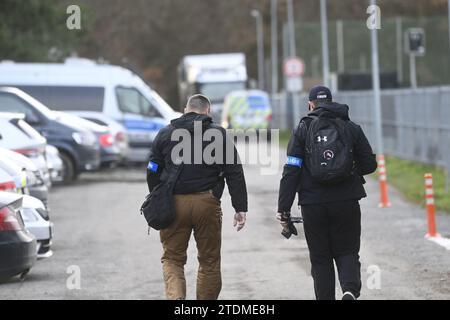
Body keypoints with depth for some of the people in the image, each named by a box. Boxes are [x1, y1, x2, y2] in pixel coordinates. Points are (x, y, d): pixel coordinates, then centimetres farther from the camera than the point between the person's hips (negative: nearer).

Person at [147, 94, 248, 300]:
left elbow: (153, 173, 9)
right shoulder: (219, 134, 3)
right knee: (209, 260, 11)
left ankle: (175, 296, -16)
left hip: (173, 204, 1)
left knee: (172, 258, 8)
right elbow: (234, 174, -1)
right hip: (207, 204, -1)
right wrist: (240, 209, 0)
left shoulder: (165, 134, 8)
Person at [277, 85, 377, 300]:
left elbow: (291, 172, -5)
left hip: (313, 205, -1)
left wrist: (283, 209, -5)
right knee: (347, 253, 8)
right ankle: (350, 289, -18)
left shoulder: (302, 130, 0)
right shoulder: (351, 129, 5)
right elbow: (370, 164, 5)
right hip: (347, 203, 1)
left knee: (320, 259, 10)